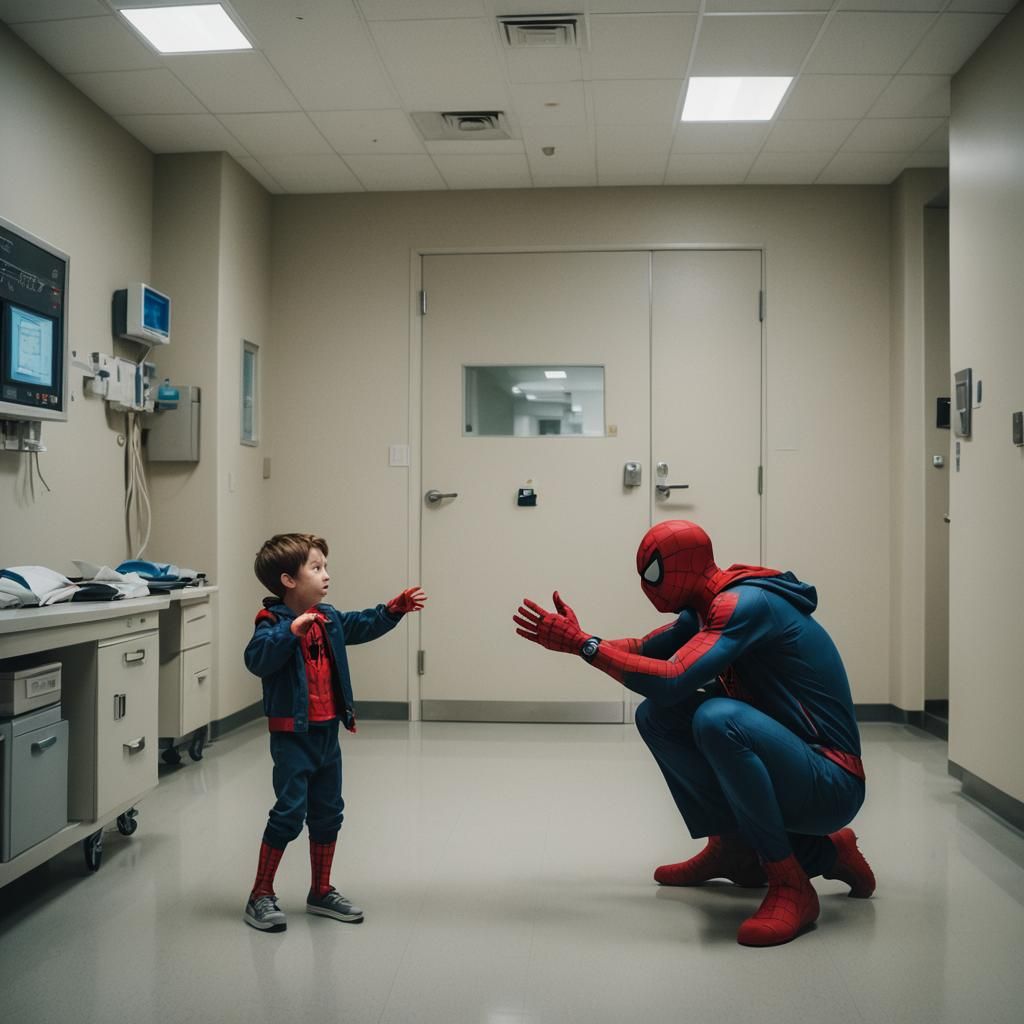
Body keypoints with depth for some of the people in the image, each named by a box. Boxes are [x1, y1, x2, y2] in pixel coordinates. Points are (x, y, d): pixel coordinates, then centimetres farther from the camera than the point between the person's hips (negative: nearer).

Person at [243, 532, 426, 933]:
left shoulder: (328, 618, 6)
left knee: (328, 813, 15)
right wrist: (290, 632, -43)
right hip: (292, 735, -8)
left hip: (327, 732, 8)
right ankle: (260, 896, 11)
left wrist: (394, 609, 11)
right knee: (289, 813, -6)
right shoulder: (274, 621, -17)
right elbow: (256, 658, -33)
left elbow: (362, 626, 21)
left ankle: (321, 892, 29)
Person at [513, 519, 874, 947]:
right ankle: (732, 848, 12)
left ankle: (791, 885, -19)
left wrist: (584, 643, -22)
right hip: (781, 770, 9)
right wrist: (573, 637, 0)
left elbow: (672, 681, -30)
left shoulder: (744, 603, -20)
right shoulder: (705, 609, 9)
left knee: (717, 716, -35)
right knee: (655, 716, 5)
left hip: (830, 787, -9)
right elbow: (643, 650, 17)